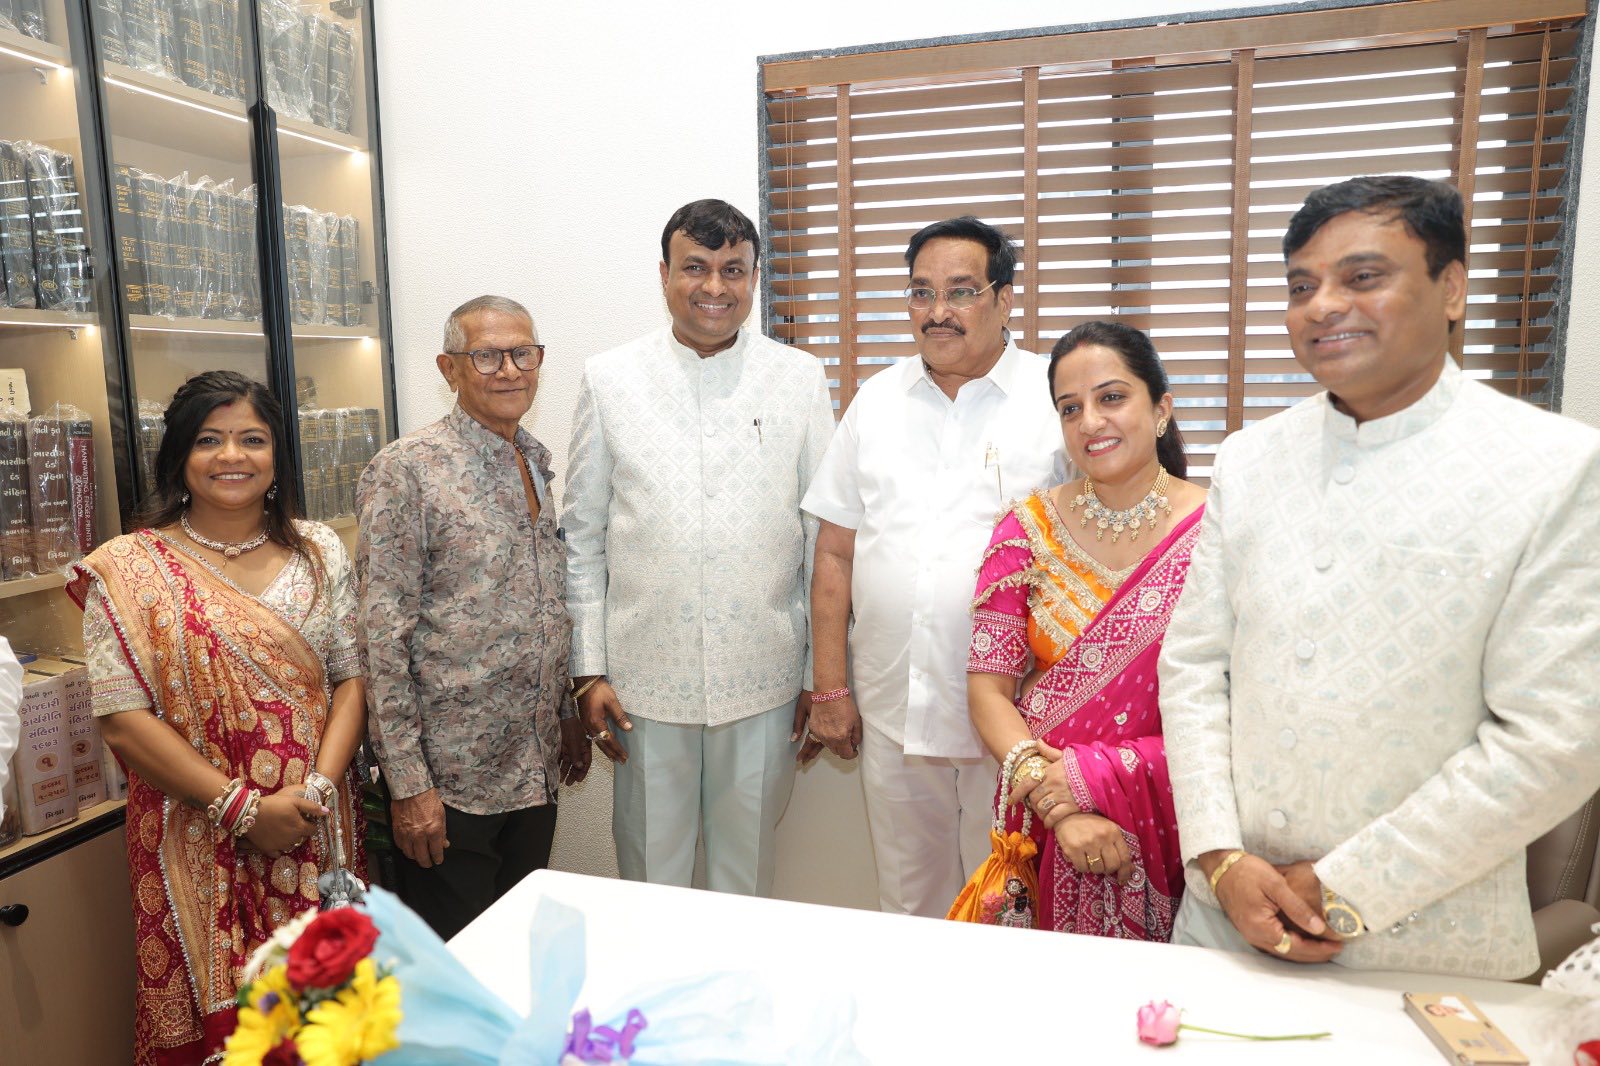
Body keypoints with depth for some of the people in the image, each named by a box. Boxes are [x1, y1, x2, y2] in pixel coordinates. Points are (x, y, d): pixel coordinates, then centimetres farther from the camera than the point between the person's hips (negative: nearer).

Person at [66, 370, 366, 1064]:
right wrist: (243, 806, -13)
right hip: (199, 842, -2)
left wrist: (318, 785, -12)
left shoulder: (318, 550, 3)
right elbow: (122, 718, -8)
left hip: (318, 825, 2)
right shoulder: (130, 569, -5)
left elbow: (351, 675, 2)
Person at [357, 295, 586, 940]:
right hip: (447, 779, -6)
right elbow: (384, 638, -15)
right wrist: (407, 783, -16)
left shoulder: (536, 465, 9)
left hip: (536, 768, 6)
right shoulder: (406, 470, -13)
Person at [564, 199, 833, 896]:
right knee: (650, 869, 15)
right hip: (645, 677, 0)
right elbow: (582, 540, 4)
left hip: (764, 680, 0)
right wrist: (589, 669, 0)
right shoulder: (609, 379, 2)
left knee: (748, 870, 16)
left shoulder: (800, 379, 1)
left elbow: (825, 533, 3)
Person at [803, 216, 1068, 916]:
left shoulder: (1056, 397, -4)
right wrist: (831, 688, 6)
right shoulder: (877, 400, 7)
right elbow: (836, 552, 8)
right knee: (907, 913, 19)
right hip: (891, 715, 4)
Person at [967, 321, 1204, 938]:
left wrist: (1090, 774, -18)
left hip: (1173, 833, -1)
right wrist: (1060, 808, -18)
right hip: (1044, 827, 2)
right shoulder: (1028, 529, -2)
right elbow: (989, 686, -5)